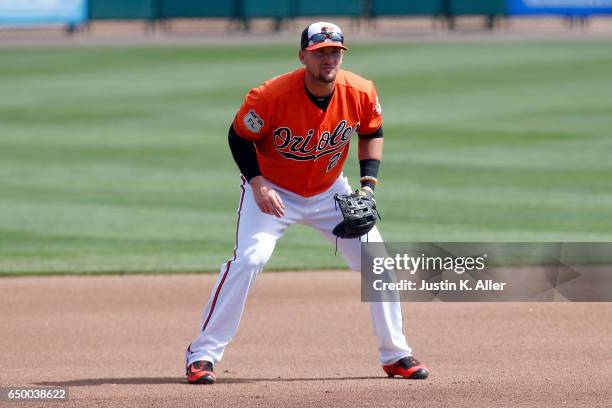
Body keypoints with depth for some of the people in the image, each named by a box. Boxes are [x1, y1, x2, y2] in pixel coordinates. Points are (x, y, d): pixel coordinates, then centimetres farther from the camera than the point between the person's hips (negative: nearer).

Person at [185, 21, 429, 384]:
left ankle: (395, 354, 15)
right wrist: (257, 184, -24)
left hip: (329, 191, 4)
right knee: (248, 259, -23)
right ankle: (203, 354, -15)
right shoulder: (271, 96, -28)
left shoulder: (361, 93, -17)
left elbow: (372, 133, 3)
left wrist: (368, 184, -8)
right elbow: (239, 137, -13)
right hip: (272, 191, -4)